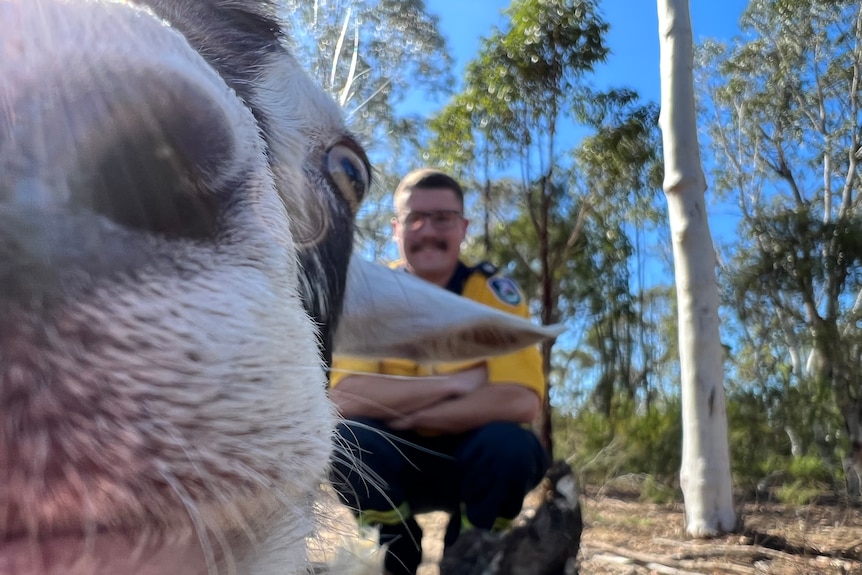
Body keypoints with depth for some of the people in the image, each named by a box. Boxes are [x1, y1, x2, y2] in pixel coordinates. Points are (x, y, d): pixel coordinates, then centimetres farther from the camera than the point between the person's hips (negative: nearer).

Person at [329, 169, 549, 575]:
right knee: (347, 439, -28)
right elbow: (342, 394, -23)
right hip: (395, 463, 1)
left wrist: (405, 411, -24)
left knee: (510, 443, -31)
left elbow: (522, 401, -27)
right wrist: (451, 382, -27)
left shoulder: (493, 293, -13)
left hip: (471, 458, 0)